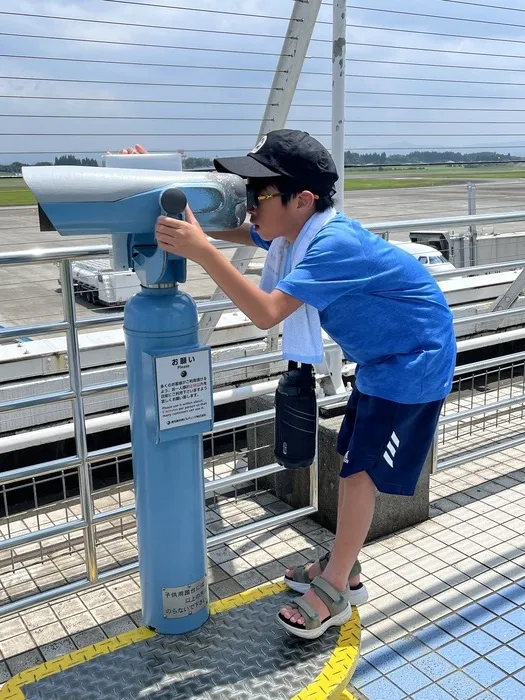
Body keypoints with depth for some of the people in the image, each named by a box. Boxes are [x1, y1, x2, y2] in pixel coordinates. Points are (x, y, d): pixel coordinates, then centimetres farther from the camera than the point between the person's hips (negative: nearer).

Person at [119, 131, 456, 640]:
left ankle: (334, 591, 13)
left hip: (413, 364, -9)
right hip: (382, 359, 9)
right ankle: (342, 569, 29)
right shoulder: (299, 230, -5)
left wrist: (199, 250, -42)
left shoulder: (335, 245, -33)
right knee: (353, 461, 14)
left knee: (361, 472, -4)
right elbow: (228, 228, 4)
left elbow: (267, 313, -40)